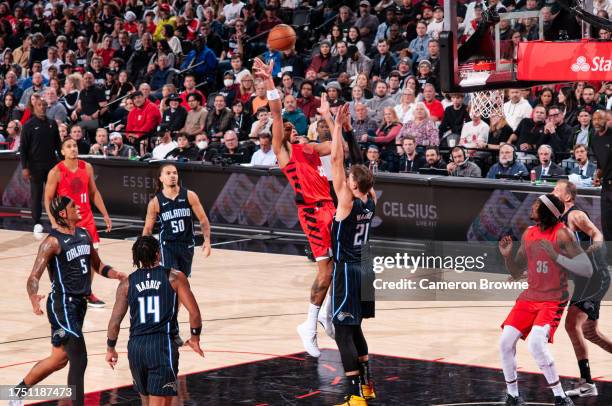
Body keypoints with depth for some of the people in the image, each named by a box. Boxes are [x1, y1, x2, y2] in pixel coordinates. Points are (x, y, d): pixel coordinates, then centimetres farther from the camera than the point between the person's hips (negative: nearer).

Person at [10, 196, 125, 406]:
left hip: (79, 303, 9)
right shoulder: (53, 241, -15)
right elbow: (34, 276, -20)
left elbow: (98, 266, 21)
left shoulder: (84, 235, 9)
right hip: (63, 305, -9)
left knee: (59, 358, 19)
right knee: (79, 361, -10)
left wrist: (116, 274, 0)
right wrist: (34, 298, -41)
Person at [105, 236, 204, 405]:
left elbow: (114, 322, 5)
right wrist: (195, 338, 14)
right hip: (163, 345, -3)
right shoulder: (175, 277, 0)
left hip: (136, 347, 4)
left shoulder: (127, 283, 6)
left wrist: (110, 349, 20)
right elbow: (194, 313, -2)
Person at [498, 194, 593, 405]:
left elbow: (587, 270, -20)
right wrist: (507, 255, -3)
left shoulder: (562, 234, -13)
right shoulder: (528, 234, 7)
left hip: (553, 300, -7)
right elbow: (516, 272, 17)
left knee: (536, 344, -26)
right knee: (505, 342, -4)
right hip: (529, 297, 7)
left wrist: (556, 256, -26)